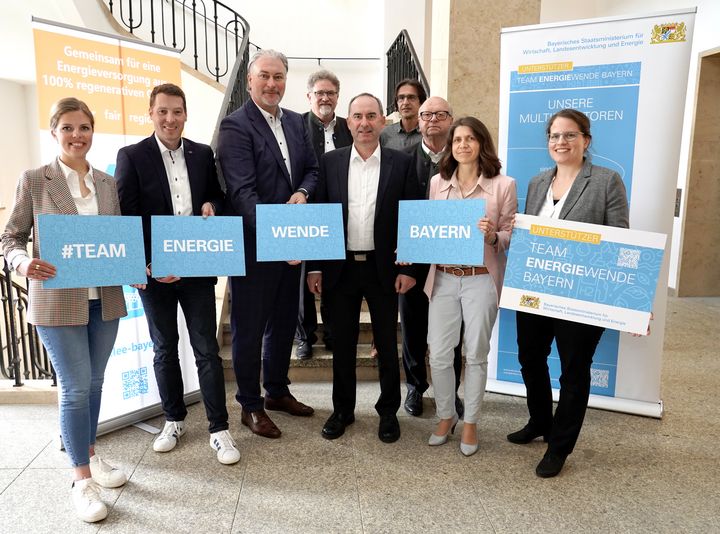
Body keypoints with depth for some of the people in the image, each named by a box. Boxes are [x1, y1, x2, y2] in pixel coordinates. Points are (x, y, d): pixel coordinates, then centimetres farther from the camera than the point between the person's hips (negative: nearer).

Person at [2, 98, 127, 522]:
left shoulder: (108, 183, 7)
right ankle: (82, 480, 16)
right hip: (58, 301, -4)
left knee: (94, 383, 15)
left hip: (105, 298, 4)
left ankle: (90, 455, 36)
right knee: (76, 388, -1)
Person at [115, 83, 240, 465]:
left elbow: (217, 195, 16)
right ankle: (174, 420, 31)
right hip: (154, 270, -1)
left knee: (207, 348, 2)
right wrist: (147, 265, -16)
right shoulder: (132, 156, -3)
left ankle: (219, 427, 12)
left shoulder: (203, 154, 5)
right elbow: (125, 216, -7)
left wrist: (211, 205, -8)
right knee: (164, 349, 13)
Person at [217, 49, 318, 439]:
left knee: (284, 320, 19)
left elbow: (311, 168, 14)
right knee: (249, 327, 7)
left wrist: (301, 193, -9)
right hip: (253, 245, -7)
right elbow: (243, 192, -21)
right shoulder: (236, 125, -13)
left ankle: (277, 390, 39)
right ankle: (251, 405, 25)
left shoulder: (296, 122, 10)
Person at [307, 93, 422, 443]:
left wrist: (409, 268, -5)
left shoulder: (401, 163, 0)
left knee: (387, 344, 11)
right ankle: (343, 410, 30)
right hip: (340, 267, 1)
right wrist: (314, 267, -1)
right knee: (342, 344, 12)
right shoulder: (330, 162, 3)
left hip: (383, 268, -1)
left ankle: (388, 411, 29)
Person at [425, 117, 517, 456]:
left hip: (481, 279, -2)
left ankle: (470, 423, 28)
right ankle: (445, 416, 29)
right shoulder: (437, 183, 7)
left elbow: (511, 237, 0)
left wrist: (492, 236, -20)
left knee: (475, 355, 9)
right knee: (438, 354, 5)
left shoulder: (503, 185, -2)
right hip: (443, 277, 3)